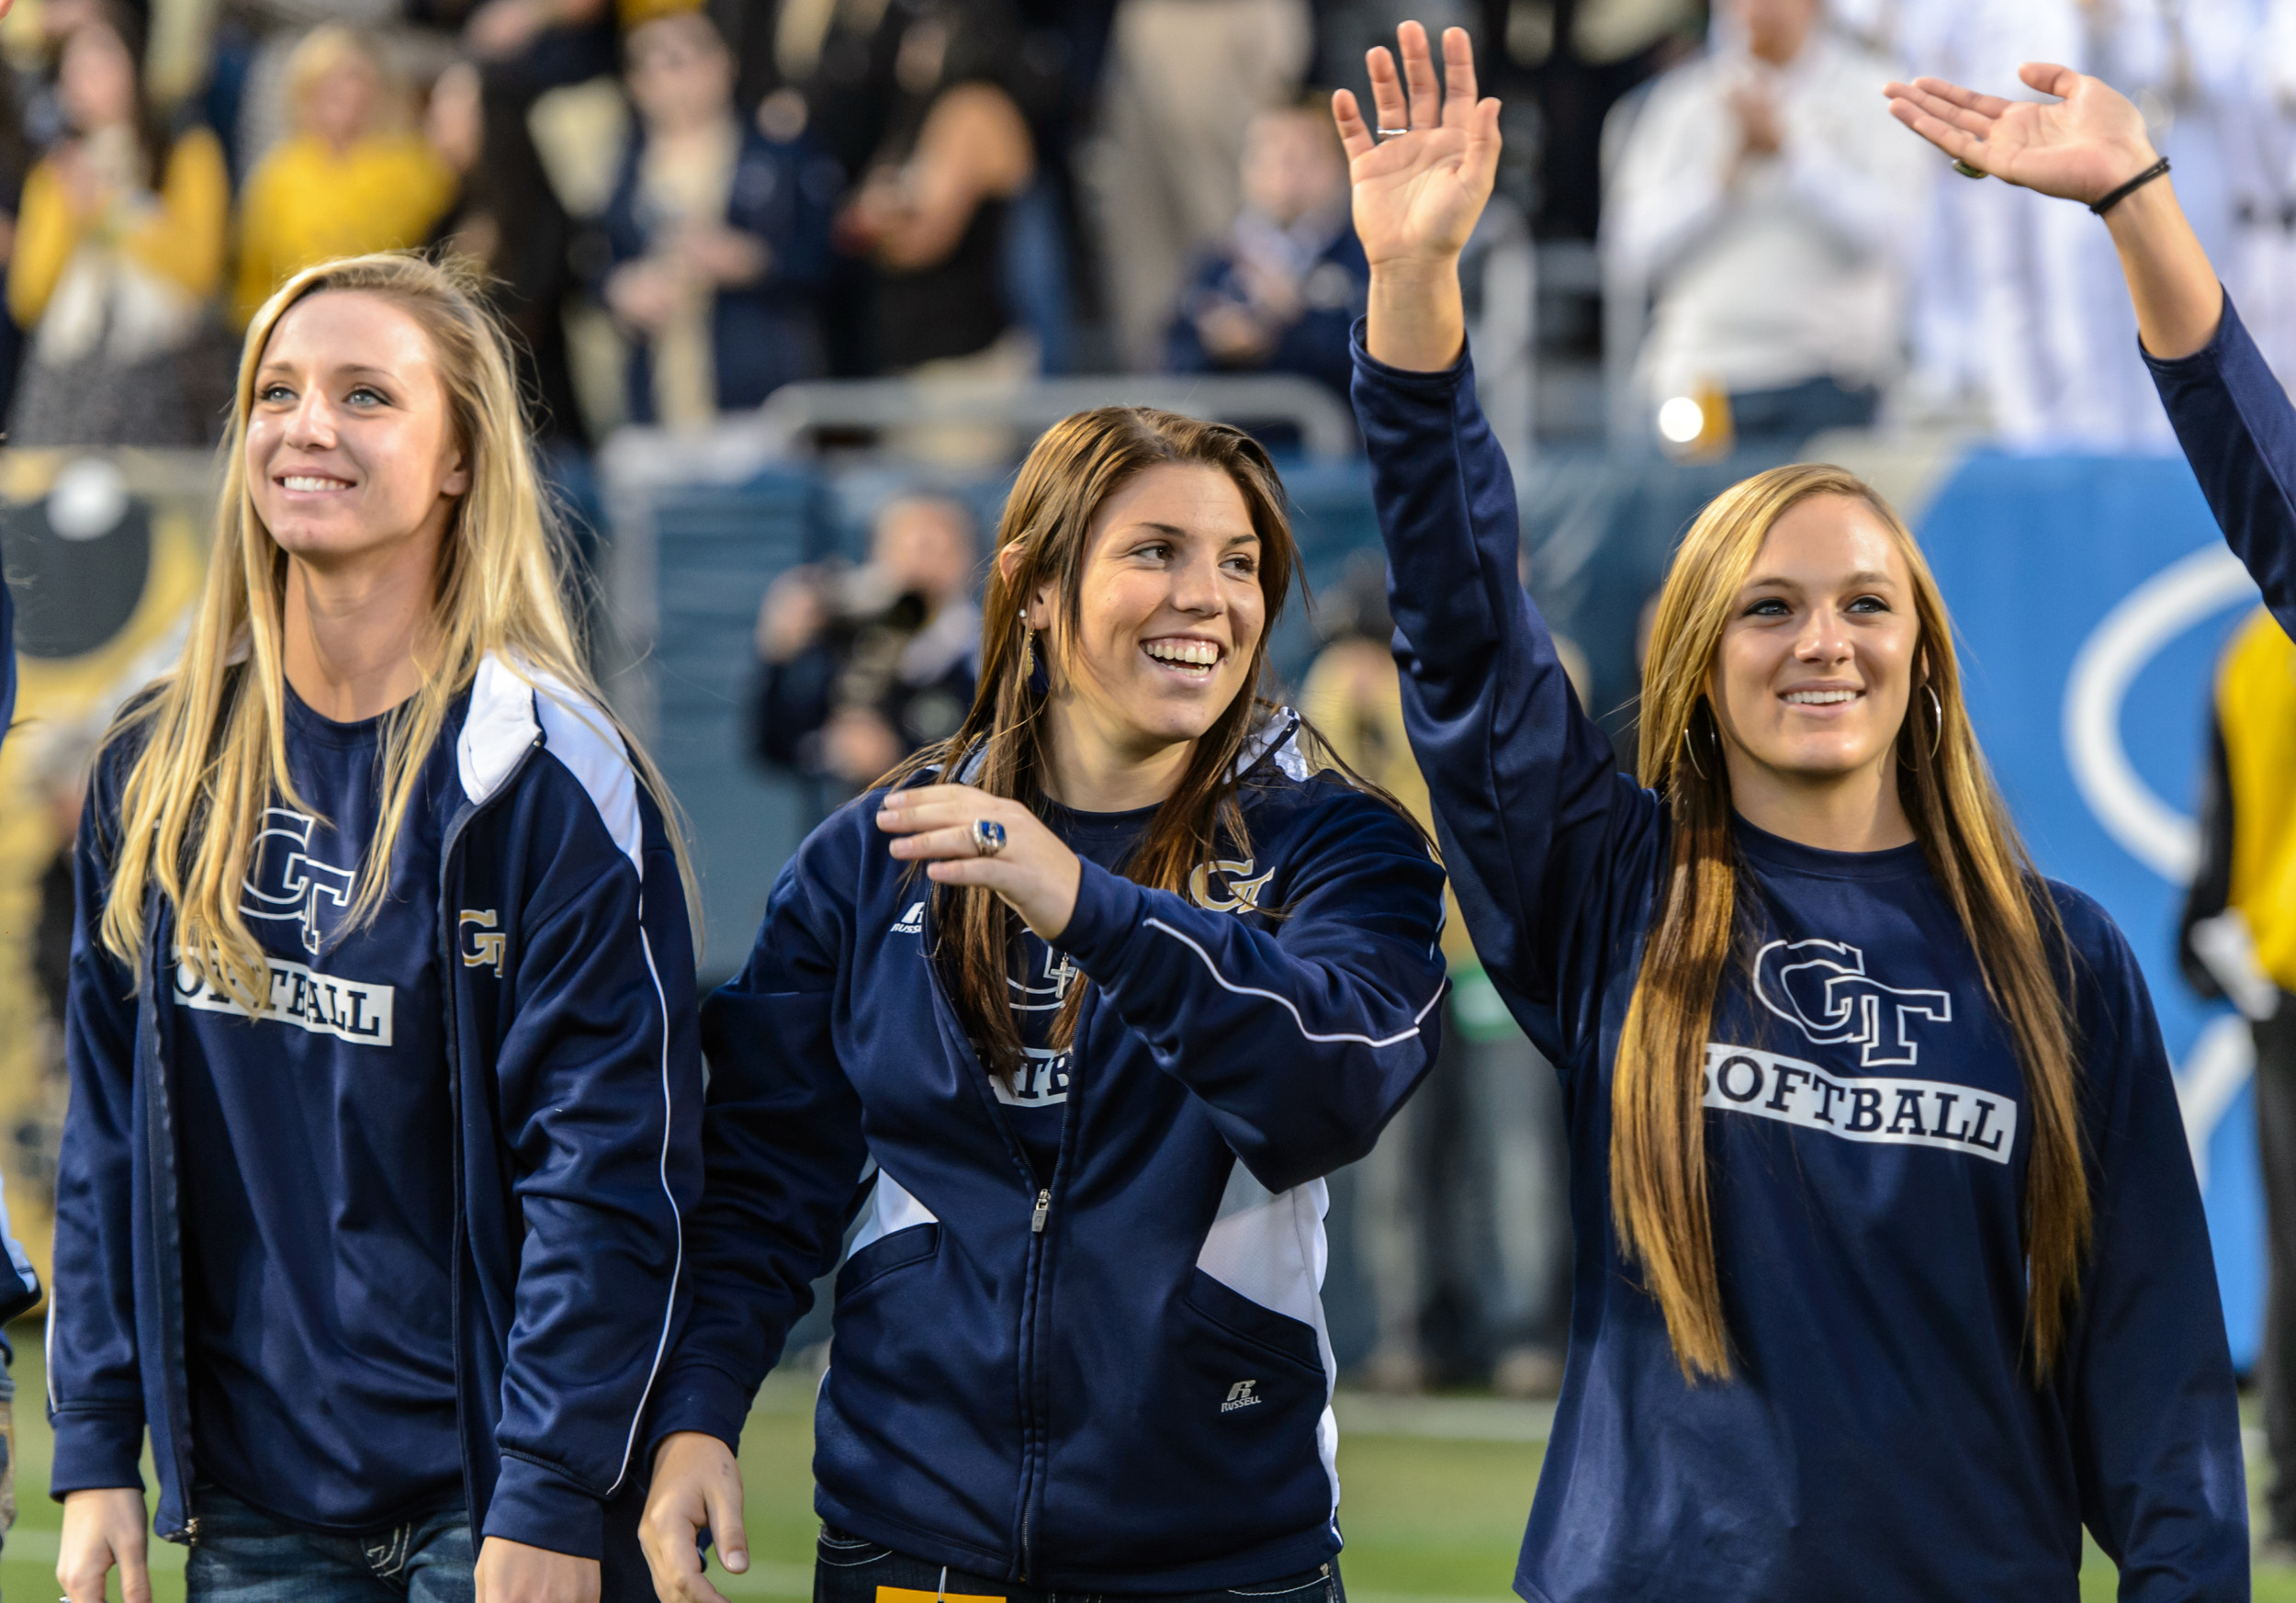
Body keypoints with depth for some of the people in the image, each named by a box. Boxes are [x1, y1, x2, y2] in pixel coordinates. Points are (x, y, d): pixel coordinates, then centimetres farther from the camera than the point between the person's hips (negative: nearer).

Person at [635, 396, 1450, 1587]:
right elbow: (767, 1174, 7)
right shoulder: (872, 859, 6)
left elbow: (1336, 1080, -22)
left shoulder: (1329, 852, -2)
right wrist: (694, 1412, -9)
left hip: (1219, 1545, -2)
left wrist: (1090, 908, -35)